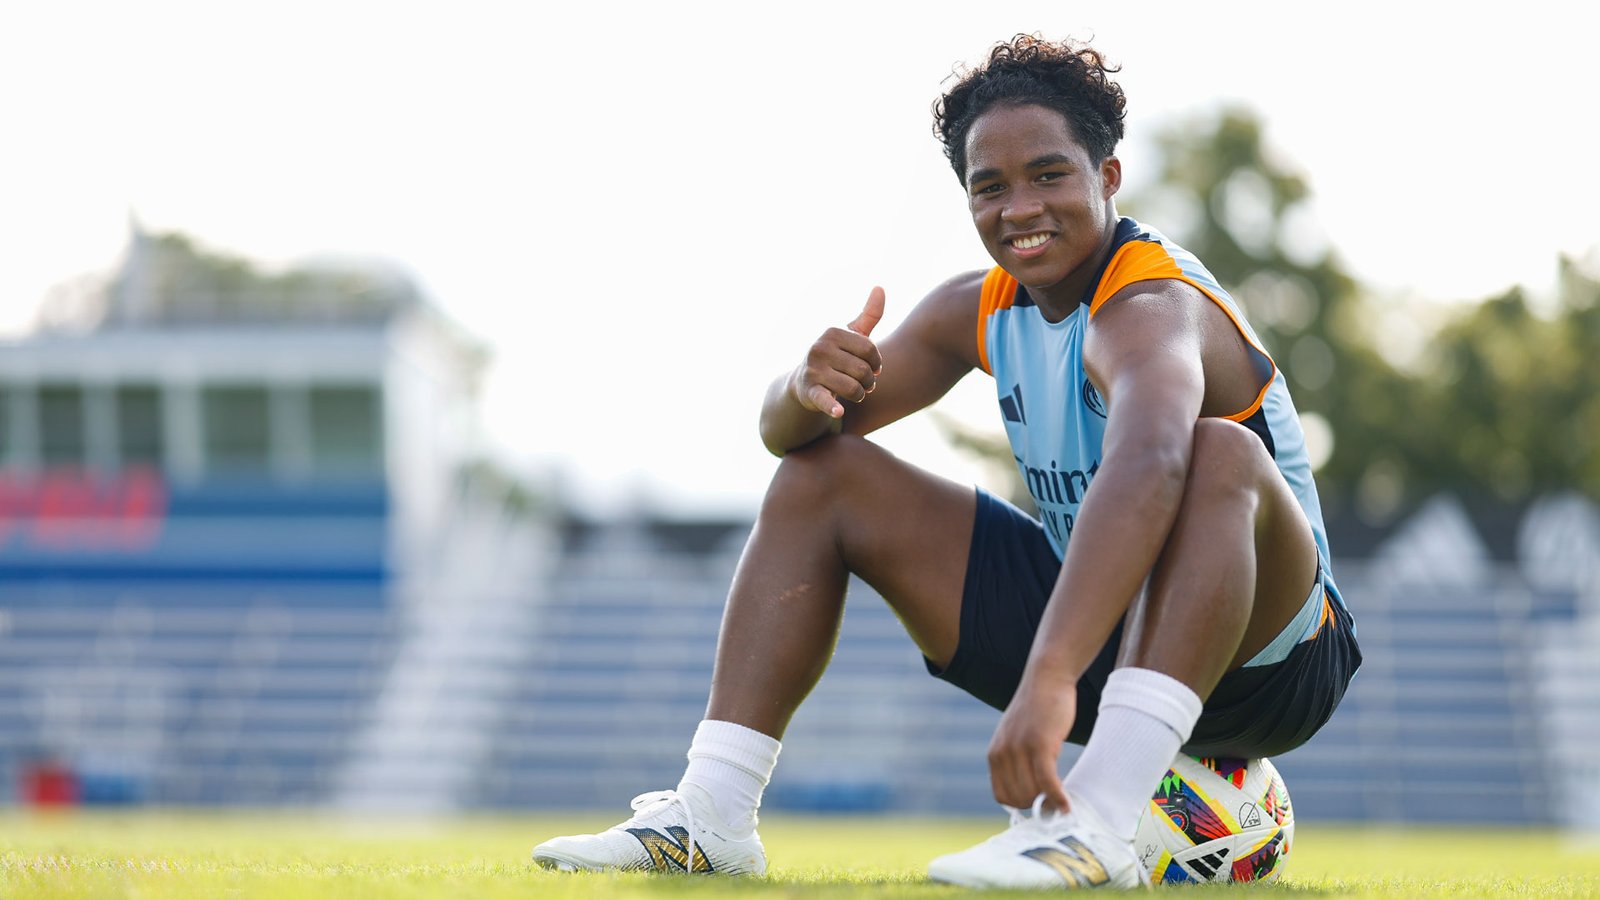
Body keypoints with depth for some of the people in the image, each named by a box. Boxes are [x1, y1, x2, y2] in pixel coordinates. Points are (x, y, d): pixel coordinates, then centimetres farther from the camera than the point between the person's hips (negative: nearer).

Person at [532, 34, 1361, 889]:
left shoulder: (1151, 306, -26)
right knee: (822, 471, 2)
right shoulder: (981, 310, 1)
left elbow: (1149, 465, -49)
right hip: (1092, 623, 8)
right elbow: (785, 429, 4)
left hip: (1269, 654, -7)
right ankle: (709, 817, -7)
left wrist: (1048, 679, -62)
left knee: (1220, 452, -39)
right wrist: (811, 388, -24)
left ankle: (1095, 827, -51)